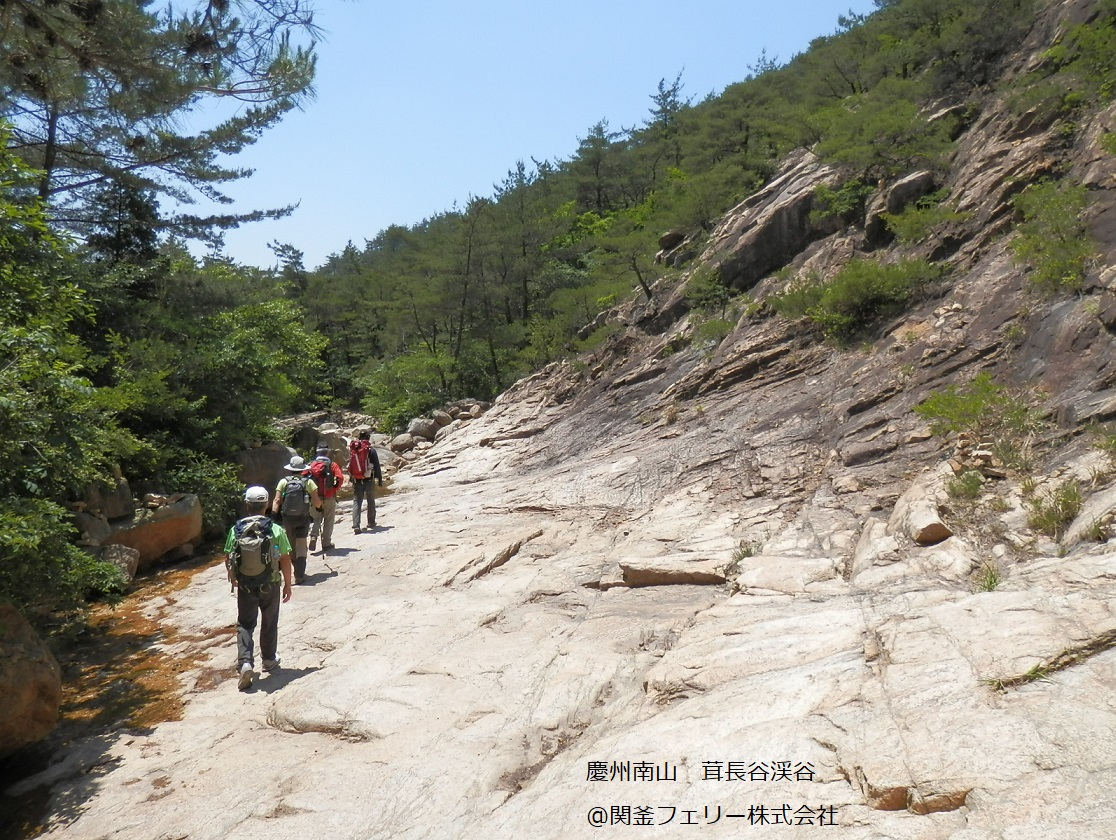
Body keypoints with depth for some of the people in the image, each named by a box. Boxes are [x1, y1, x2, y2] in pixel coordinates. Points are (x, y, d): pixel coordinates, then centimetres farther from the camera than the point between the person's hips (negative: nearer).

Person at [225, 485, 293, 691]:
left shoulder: (236, 530, -7)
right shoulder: (275, 530, -12)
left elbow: (228, 558, 3)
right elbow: (285, 560, -9)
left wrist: (233, 578, 21)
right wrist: (288, 584, 3)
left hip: (245, 587, 1)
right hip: (270, 586, -1)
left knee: (245, 625, 12)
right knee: (269, 624, 18)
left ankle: (245, 663, -5)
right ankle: (269, 659, 33)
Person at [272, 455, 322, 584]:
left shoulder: (283, 482, -3)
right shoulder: (308, 482, -7)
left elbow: (277, 500, -10)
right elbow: (317, 502, -8)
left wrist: (274, 514, -3)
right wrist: (319, 507, 12)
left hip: (287, 518, 2)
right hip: (303, 518, -2)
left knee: (292, 546, 20)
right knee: (301, 547, 0)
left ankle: (298, 571, 35)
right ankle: (299, 575, -11)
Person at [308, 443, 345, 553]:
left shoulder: (311, 465, 2)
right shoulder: (332, 465, -6)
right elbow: (340, 478, -16)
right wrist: (335, 489, -1)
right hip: (329, 497, -2)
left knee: (316, 519, 16)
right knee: (328, 521, 9)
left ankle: (313, 536, -7)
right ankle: (326, 543, 12)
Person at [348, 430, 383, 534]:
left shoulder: (352, 449, 5)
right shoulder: (371, 449, -7)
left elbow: (350, 465, 11)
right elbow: (377, 465, -8)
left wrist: (352, 478, 19)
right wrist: (380, 479, 0)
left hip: (356, 480, 3)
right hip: (368, 480, -3)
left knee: (356, 502, 3)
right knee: (371, 502, 15)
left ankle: (356, 526, -9)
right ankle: (371, 523, 23)